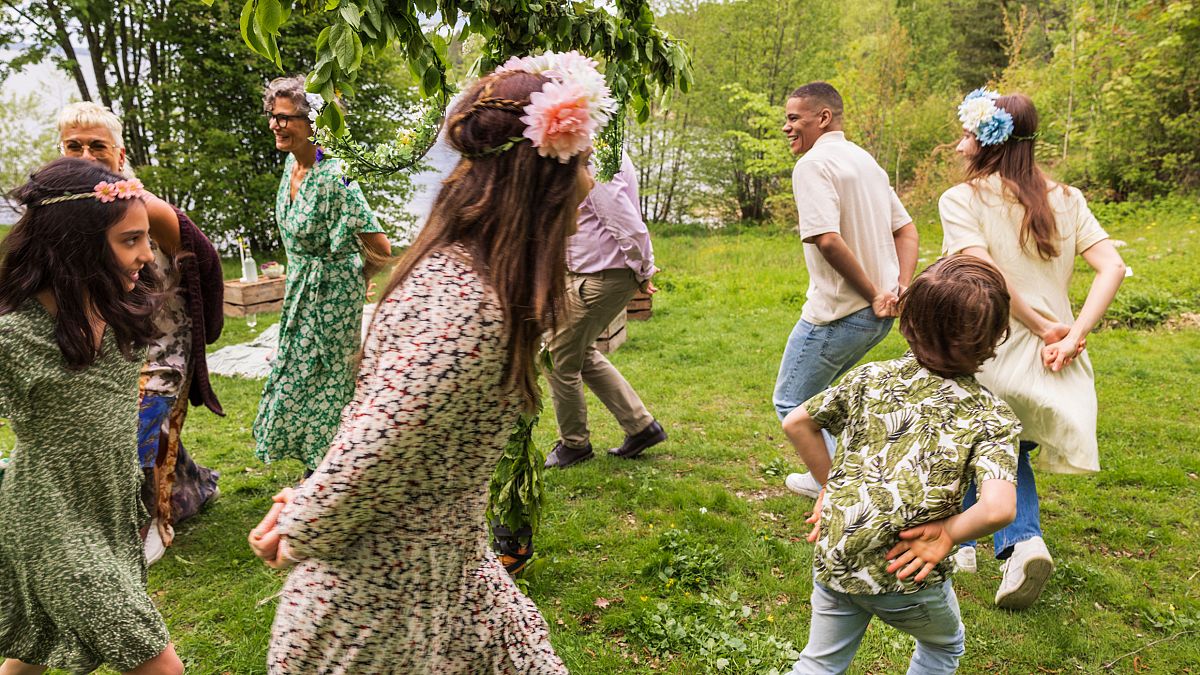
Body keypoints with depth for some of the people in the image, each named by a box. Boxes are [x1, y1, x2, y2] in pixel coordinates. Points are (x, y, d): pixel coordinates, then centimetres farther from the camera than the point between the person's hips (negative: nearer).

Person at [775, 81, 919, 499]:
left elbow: (828, 239, -27)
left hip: (839, 314, -9)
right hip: (878, 316, 9)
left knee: (792, 403, 6)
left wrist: (872, 294, -18)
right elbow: (907, 230, 15)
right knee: (815, 393, 26)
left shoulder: (814, 164, -14)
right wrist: (900, 288, 2)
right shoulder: (865, 160, 15)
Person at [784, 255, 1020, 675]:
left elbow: (796, 423, 7)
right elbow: (998, 508, -24)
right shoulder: (992, 418, -9)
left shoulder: (871, 377, 0)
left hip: (831, 559, 3)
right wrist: (947, 533, -8)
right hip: (906, 577, -2)